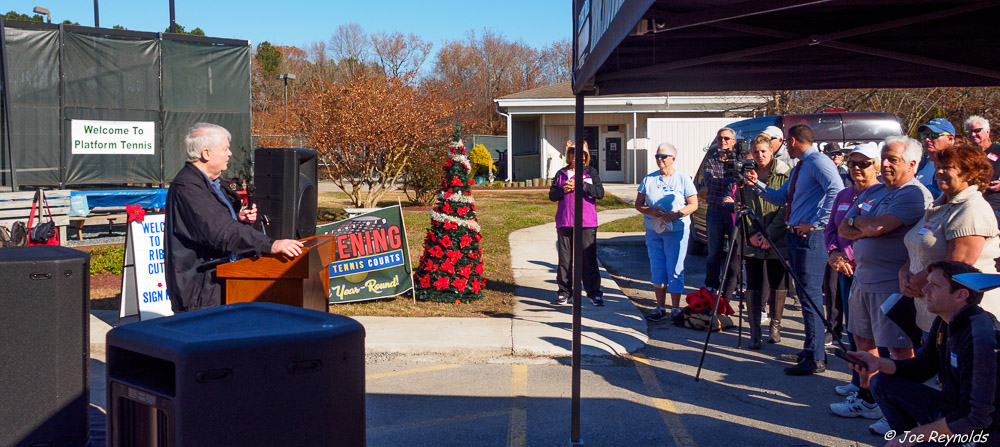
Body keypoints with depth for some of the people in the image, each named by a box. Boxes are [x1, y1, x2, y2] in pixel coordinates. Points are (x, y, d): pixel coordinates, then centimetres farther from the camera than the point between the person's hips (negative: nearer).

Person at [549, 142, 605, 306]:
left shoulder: (591, 172, 5)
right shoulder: (561, 174, 13)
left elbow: (600, 192, -8)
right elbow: (552, 195, 9)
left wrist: (580, 185, -15)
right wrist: (563, 190, -10)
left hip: (587, 223, -3)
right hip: (564, 222, 3)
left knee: (588, 258, -3)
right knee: (565, 258, 5)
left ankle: (594, 293, 4)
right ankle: (564, 293, 13)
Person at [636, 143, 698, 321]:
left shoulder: (683, 179, 1)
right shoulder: (648, 179, 9)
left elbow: (693, 204, -1)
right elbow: (638, 204, 9)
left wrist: (676, 214, -17)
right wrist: (650, 211, -11)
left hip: (676, 231, -3)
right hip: (653, 231, 3)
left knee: (675, 271, -4)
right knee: (657, 271, 6)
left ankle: (676, 309, 5)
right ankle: (660, 308, 15)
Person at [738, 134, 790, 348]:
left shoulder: (785, 174, -2)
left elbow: (786, 208, -7)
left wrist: (769, 235, -14)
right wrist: (751, 233, -8)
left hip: (777, 241, -2)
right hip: (752, 242, 2)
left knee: (777, 284, 6)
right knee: (753, 285, 0)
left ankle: (775, 325, 23)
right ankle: (755, 332, 2)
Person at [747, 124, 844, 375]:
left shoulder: (818, 162, -11)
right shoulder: (799, 168, 20)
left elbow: (836, 190, -26)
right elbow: (780, 198, 24)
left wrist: (817, 223, -26)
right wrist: (758, 185, 10)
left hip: (810, 237, -11)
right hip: (795, 234, 11)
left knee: (811, 296, -9)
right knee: (804, 296, 14)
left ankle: (815, 359, -5)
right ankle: (809, 351, 22)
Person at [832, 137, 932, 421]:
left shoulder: (915, 194, -13)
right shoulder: (873, 192, 15)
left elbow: (878, 226, -25)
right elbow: (843, 229, 9)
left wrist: (856, 221, -4)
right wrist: (868, 229, -9)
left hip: (892, 283, -9)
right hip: (862, 278, 9)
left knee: (899, 349, -2)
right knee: (863, 341, 16)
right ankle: (865, 399, 29)